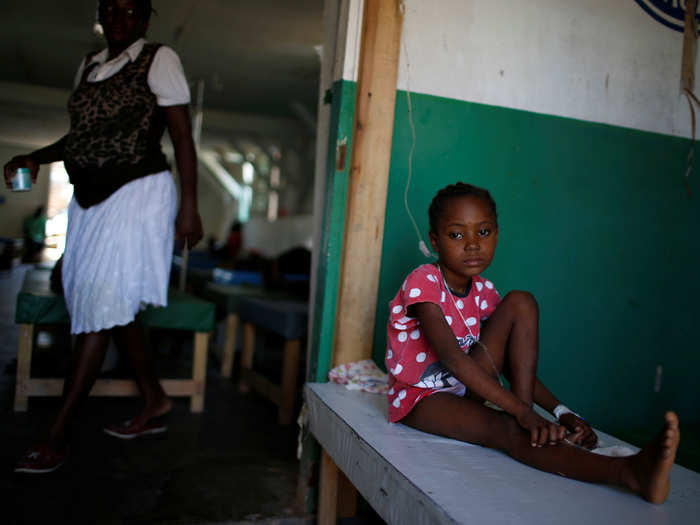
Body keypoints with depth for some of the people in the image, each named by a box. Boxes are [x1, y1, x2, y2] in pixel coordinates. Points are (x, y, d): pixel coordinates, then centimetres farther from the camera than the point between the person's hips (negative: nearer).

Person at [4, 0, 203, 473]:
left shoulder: (159, 59, -2)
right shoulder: (89, 66, 18)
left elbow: (182, 136, -7)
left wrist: (189, 205, -14)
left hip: (138, 191, -7)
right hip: (91, 196, 8)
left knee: (101, 306, -10)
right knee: (115, 306, 8)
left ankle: (59, 435, -5)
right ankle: (155, 403, 22)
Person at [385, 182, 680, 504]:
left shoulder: (483, 291, 0)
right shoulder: (423, 283, -21)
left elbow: (514, 364, 2)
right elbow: (452, 357, -33)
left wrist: (561, 413, -14)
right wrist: (521, 412, -38)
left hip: (465, 387, 7)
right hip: (419, 396, -6)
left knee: (521, 303, -11)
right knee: (507, 429, -36)